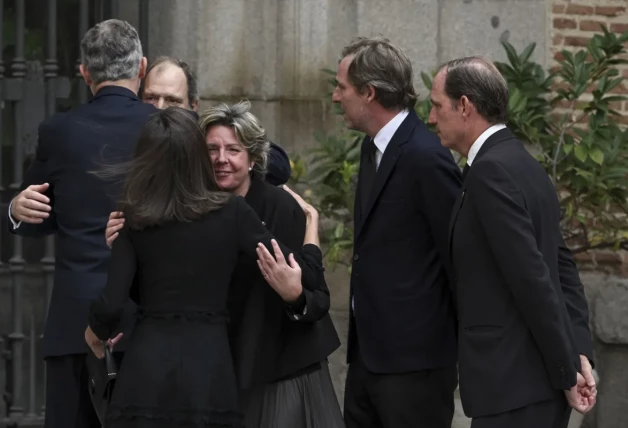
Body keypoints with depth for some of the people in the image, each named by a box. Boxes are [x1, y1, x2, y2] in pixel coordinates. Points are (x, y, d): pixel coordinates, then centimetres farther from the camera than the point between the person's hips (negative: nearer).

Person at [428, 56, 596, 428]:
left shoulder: (491, 170, -15)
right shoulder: (523, 164, 14)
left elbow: (533, 278, -19)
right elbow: (562, 265, 14)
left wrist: (566, 372, -14)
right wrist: (579, 353, 7)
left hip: (515, 383, -9)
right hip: (542, 379, 9)